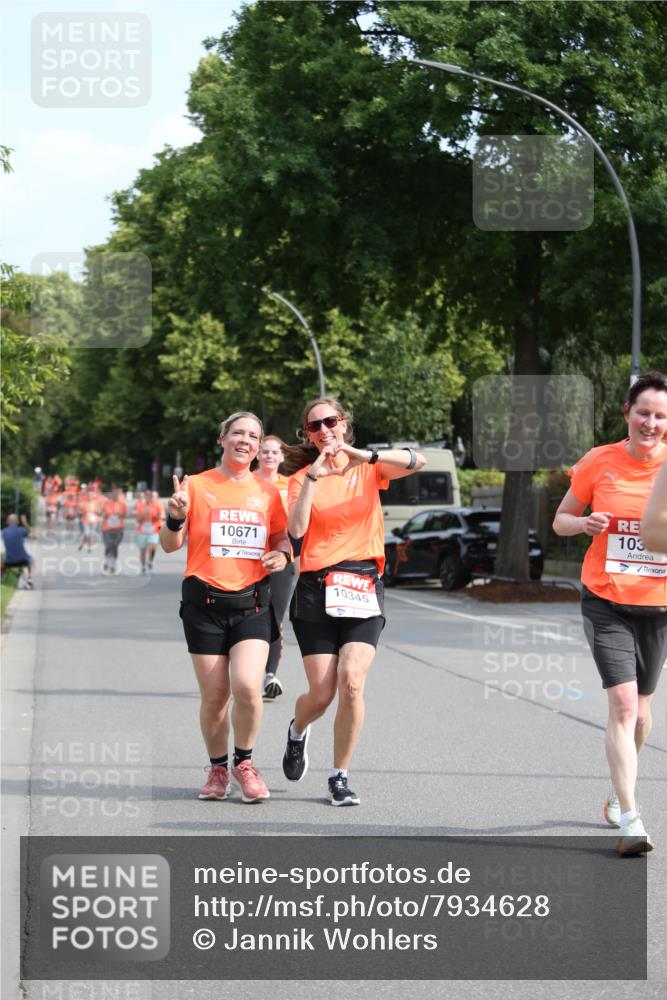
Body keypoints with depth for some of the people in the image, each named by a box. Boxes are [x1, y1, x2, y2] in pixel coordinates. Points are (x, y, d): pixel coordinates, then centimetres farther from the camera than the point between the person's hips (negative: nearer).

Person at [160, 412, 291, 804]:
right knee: (214, 695, 0)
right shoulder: (197, 485, 3)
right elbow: (171, 545, 3)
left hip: (252, 603, 1)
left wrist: (282, 555, -2)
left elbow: (281, 537, 21)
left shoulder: (267, 492, 10)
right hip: (205, 602, -1)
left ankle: (244, 762, 5)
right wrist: (175, 518, -18)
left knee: (248, 686, -17)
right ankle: (218, 768, 21)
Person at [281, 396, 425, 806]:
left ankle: (340, 777, -2)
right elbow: (296, 530, -11)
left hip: (364, 588, 0)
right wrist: (313, 476, -15)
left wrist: (362, 455, -22)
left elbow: (416, 461, -11)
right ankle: (298, 732, 34)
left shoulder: (368, 469, 9)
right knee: (321, 694, -3)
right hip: (316, 589, 0)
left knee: (352, 682, -17)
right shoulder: (302, 477, 7)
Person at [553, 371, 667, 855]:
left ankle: (619, 790, 40)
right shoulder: (599, 462, -3)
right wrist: (585, 523, -15)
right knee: (623, 703, -15)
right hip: (606, 601, -2)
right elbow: (561, 520, 7)